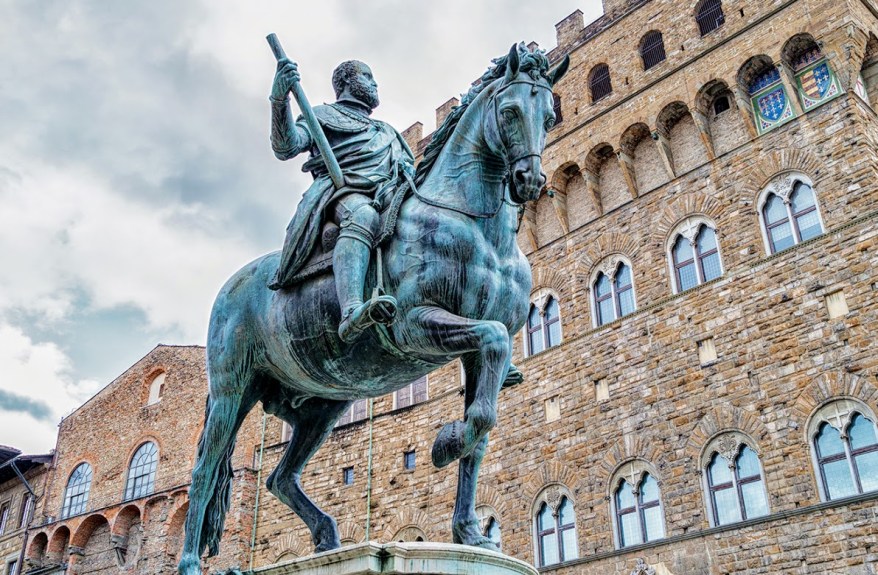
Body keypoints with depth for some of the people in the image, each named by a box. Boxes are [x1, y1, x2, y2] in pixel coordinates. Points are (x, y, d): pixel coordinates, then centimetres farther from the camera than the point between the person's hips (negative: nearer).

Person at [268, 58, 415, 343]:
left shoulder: (388, 131, 42)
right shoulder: (324, 115, 24)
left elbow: (412, 169, 37)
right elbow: (286, 148, 6)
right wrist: (279, 99, -9)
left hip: (391, 197, 8)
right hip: (344, 191, -8)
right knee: (363, 215, -41)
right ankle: (352, 313, -64)